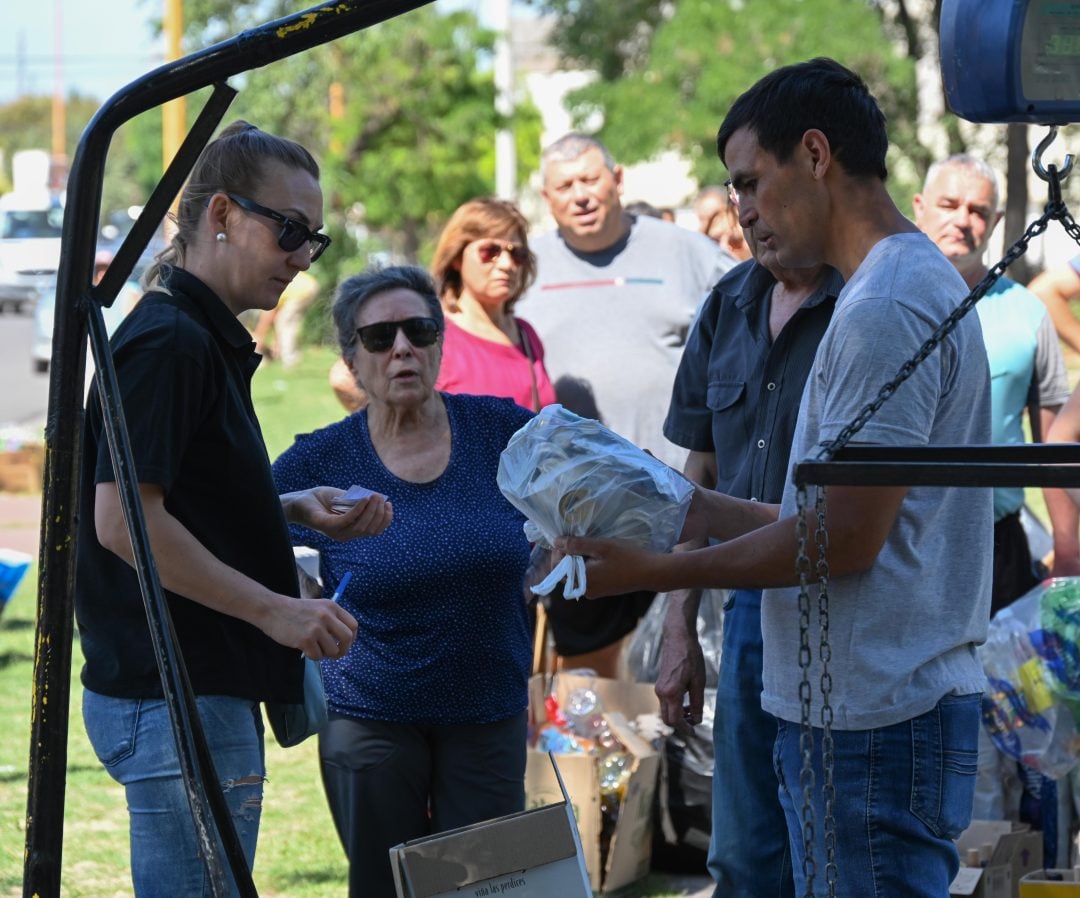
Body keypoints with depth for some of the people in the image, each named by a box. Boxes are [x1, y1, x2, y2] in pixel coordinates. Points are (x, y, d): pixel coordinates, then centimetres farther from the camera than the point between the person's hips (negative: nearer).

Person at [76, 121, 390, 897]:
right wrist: (274, 609, -20)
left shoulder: (207, 339, 16)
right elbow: (123, 519, -22)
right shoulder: (166, 343, -15)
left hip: (211, 693, 11)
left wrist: (296, 511, 8)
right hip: (176, 699, -11)